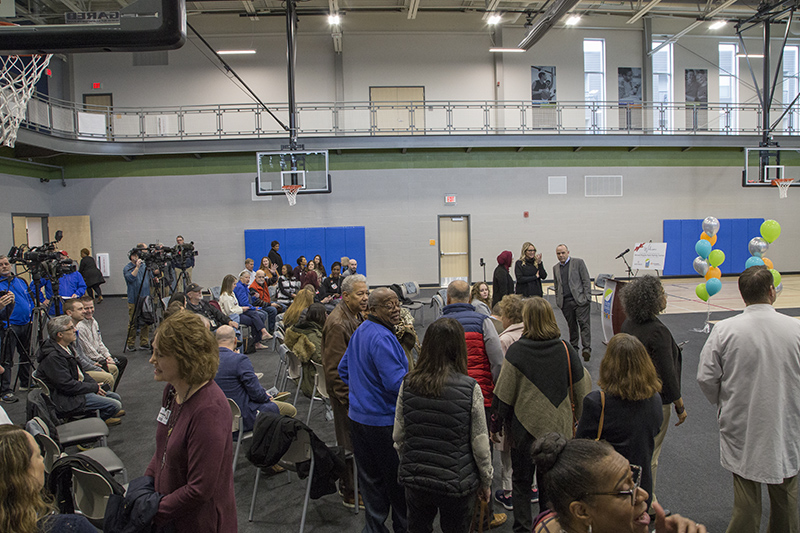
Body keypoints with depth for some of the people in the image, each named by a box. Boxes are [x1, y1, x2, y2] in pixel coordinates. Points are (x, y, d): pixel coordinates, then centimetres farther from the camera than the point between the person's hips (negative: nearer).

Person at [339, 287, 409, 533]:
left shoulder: (360, 332, 9)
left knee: (370, 476, 18)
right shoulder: (382, 338, -23)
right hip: (383, 420, -9)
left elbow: (344, 369, 19)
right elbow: (396, 382, -26)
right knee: (397, 478, 7)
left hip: (358, 417, 9)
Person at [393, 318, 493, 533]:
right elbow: (480, 444, -10)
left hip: (415, 480, 3)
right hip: (457, 483, -2)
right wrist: (486, 481, 5)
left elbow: (398, 436, -1)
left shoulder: (408, 384, -9)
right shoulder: (470, 389, -18)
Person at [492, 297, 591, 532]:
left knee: (521, 481, 16)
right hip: (557, 425, 2)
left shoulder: (516, 351, -15)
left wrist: (497, 424, 3)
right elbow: (582, 388, 0)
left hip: (524, 426, -2)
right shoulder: (565, 350, -8)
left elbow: (504, 393, -10)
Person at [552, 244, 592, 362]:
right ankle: (574, 347, 20)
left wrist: (587, 297, -8)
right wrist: (558, 301, 14)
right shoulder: (555, 268, 15)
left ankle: (587, 349, -13)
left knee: (584, 323, -11)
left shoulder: (578, 262, 2)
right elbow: (556, 286, 21)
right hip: (565, 302, 4)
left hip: (580, 299, -4)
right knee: (571, 325, 10)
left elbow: (586, 281, -1)